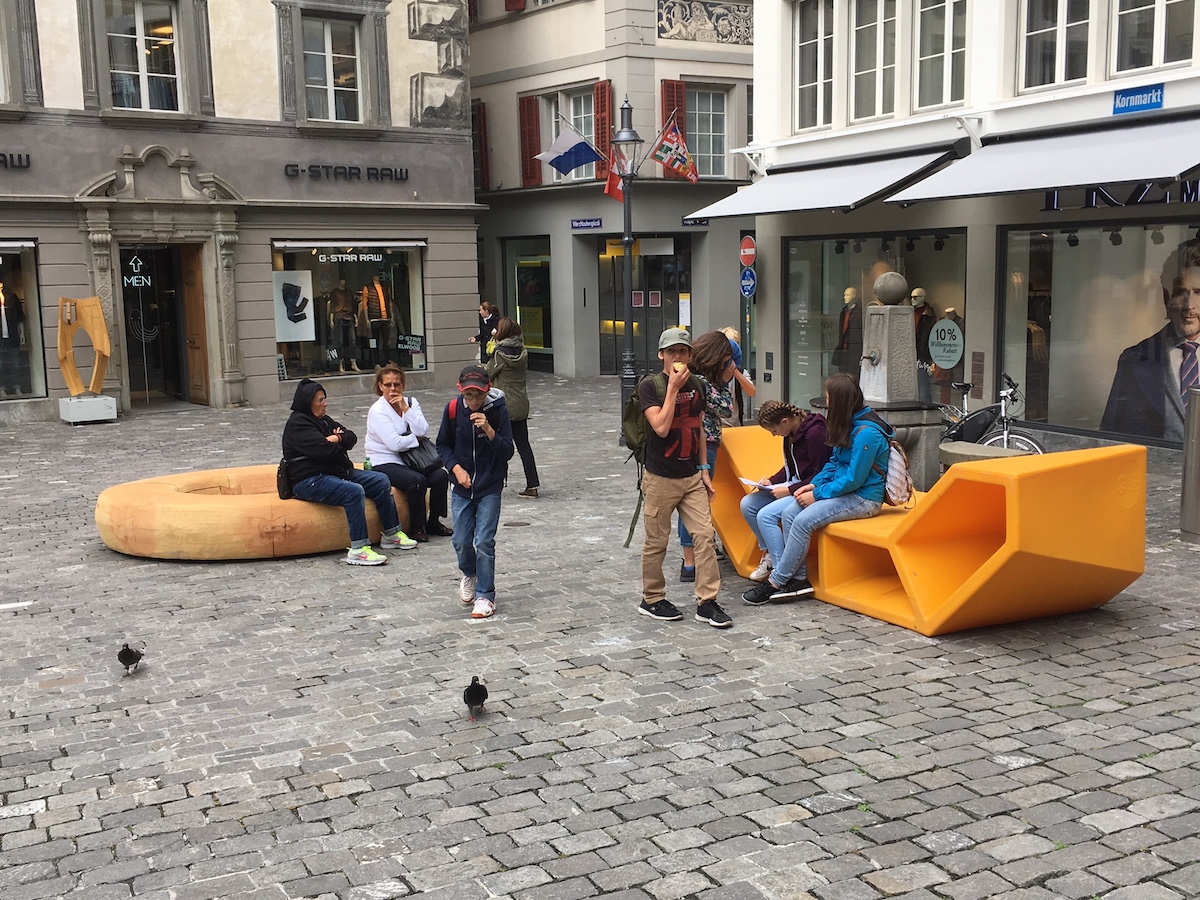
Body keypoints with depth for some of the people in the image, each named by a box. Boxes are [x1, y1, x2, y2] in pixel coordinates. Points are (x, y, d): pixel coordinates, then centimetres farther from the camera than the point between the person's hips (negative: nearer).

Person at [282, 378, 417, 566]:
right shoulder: (298, 424, -13)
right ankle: (358, 549, -32)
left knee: (381, 480, 1)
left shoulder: (322, 420, 18)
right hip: (310, 481, -10)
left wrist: (338, 439, -11)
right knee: (354, 491, -33)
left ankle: (391, 535, 7)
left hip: (336, 471, 10)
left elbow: (351, 437, 12)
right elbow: (325, 450, -24)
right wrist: (340, 443, -1)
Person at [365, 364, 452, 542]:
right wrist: (416, 437, -6)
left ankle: (434, 522, 1)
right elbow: (395, 444, -21)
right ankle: (418, 528, -13)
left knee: (441, 475, -15)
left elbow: (423, 431, -11)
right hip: (384, 462, -6)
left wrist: (405, 408, -16)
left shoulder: (411, 402, 6)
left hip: (408, 459, 6)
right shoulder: (377, 411, -12)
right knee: (417, 481, -30)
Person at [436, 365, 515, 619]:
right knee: (462, 542, 5)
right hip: (462, 486, 2)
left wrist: (488, 429, -29)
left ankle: (485, 596, 6)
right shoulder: (453, 409, -8)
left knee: (484, 542, -7)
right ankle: (468, 573, 38)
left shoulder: (498, 409, -13)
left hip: (490, 487, -2)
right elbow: (443, 445, 5)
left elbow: (507, 452, -14)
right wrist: (456, 468, -11)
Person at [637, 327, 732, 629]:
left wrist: (704, 470, 11)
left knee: (705, 535, -1)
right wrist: (673, 387, -21)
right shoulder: (650, 385, -10)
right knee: (657, 541, 5)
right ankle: (652, 600, 21)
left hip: (692, 477, 5)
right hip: (661, 478, -5)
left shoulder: (695, 385, 7)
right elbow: (661, 427, -23)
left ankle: (706, 601, 6)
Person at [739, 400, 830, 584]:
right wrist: (771, 481, 4)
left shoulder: (814, 433, -20)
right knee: (747, 504, -1)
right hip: (794, 485, 10)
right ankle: (769, 553, 12)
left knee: (766, 515, -23)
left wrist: (790, 490, -20)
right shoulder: (791, 433, 7)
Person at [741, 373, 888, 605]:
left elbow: (853, 479, -21)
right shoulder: (848, 424, 10)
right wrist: (814, 484, 2)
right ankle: (799, 578, -8)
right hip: (846, 492, 10)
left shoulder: (866, 432, -21)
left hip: (864, 498, -10)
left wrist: (817, 495, -16)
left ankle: (775, 583, -13)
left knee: (803, 520, -23)